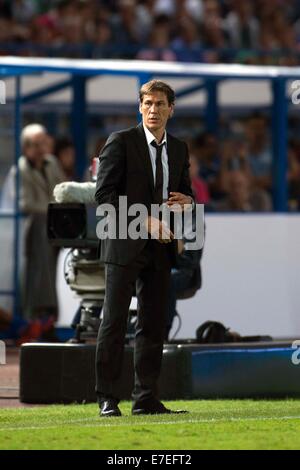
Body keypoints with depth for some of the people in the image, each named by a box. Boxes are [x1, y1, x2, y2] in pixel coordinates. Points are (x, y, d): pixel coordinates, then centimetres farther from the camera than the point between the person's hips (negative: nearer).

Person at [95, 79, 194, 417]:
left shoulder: (179, 149, 14)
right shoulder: (121, 142, -3)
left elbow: (185, 192, 25)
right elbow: (104, 193, -9)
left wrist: (186, 201, -1)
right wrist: (143, 220, -17)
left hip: (160, 249, 6)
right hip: (125, 246, -5)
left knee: (154, 324, 6)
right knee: (114, 322, -5)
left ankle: (146, 398, 11)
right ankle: (107, 398, -3)